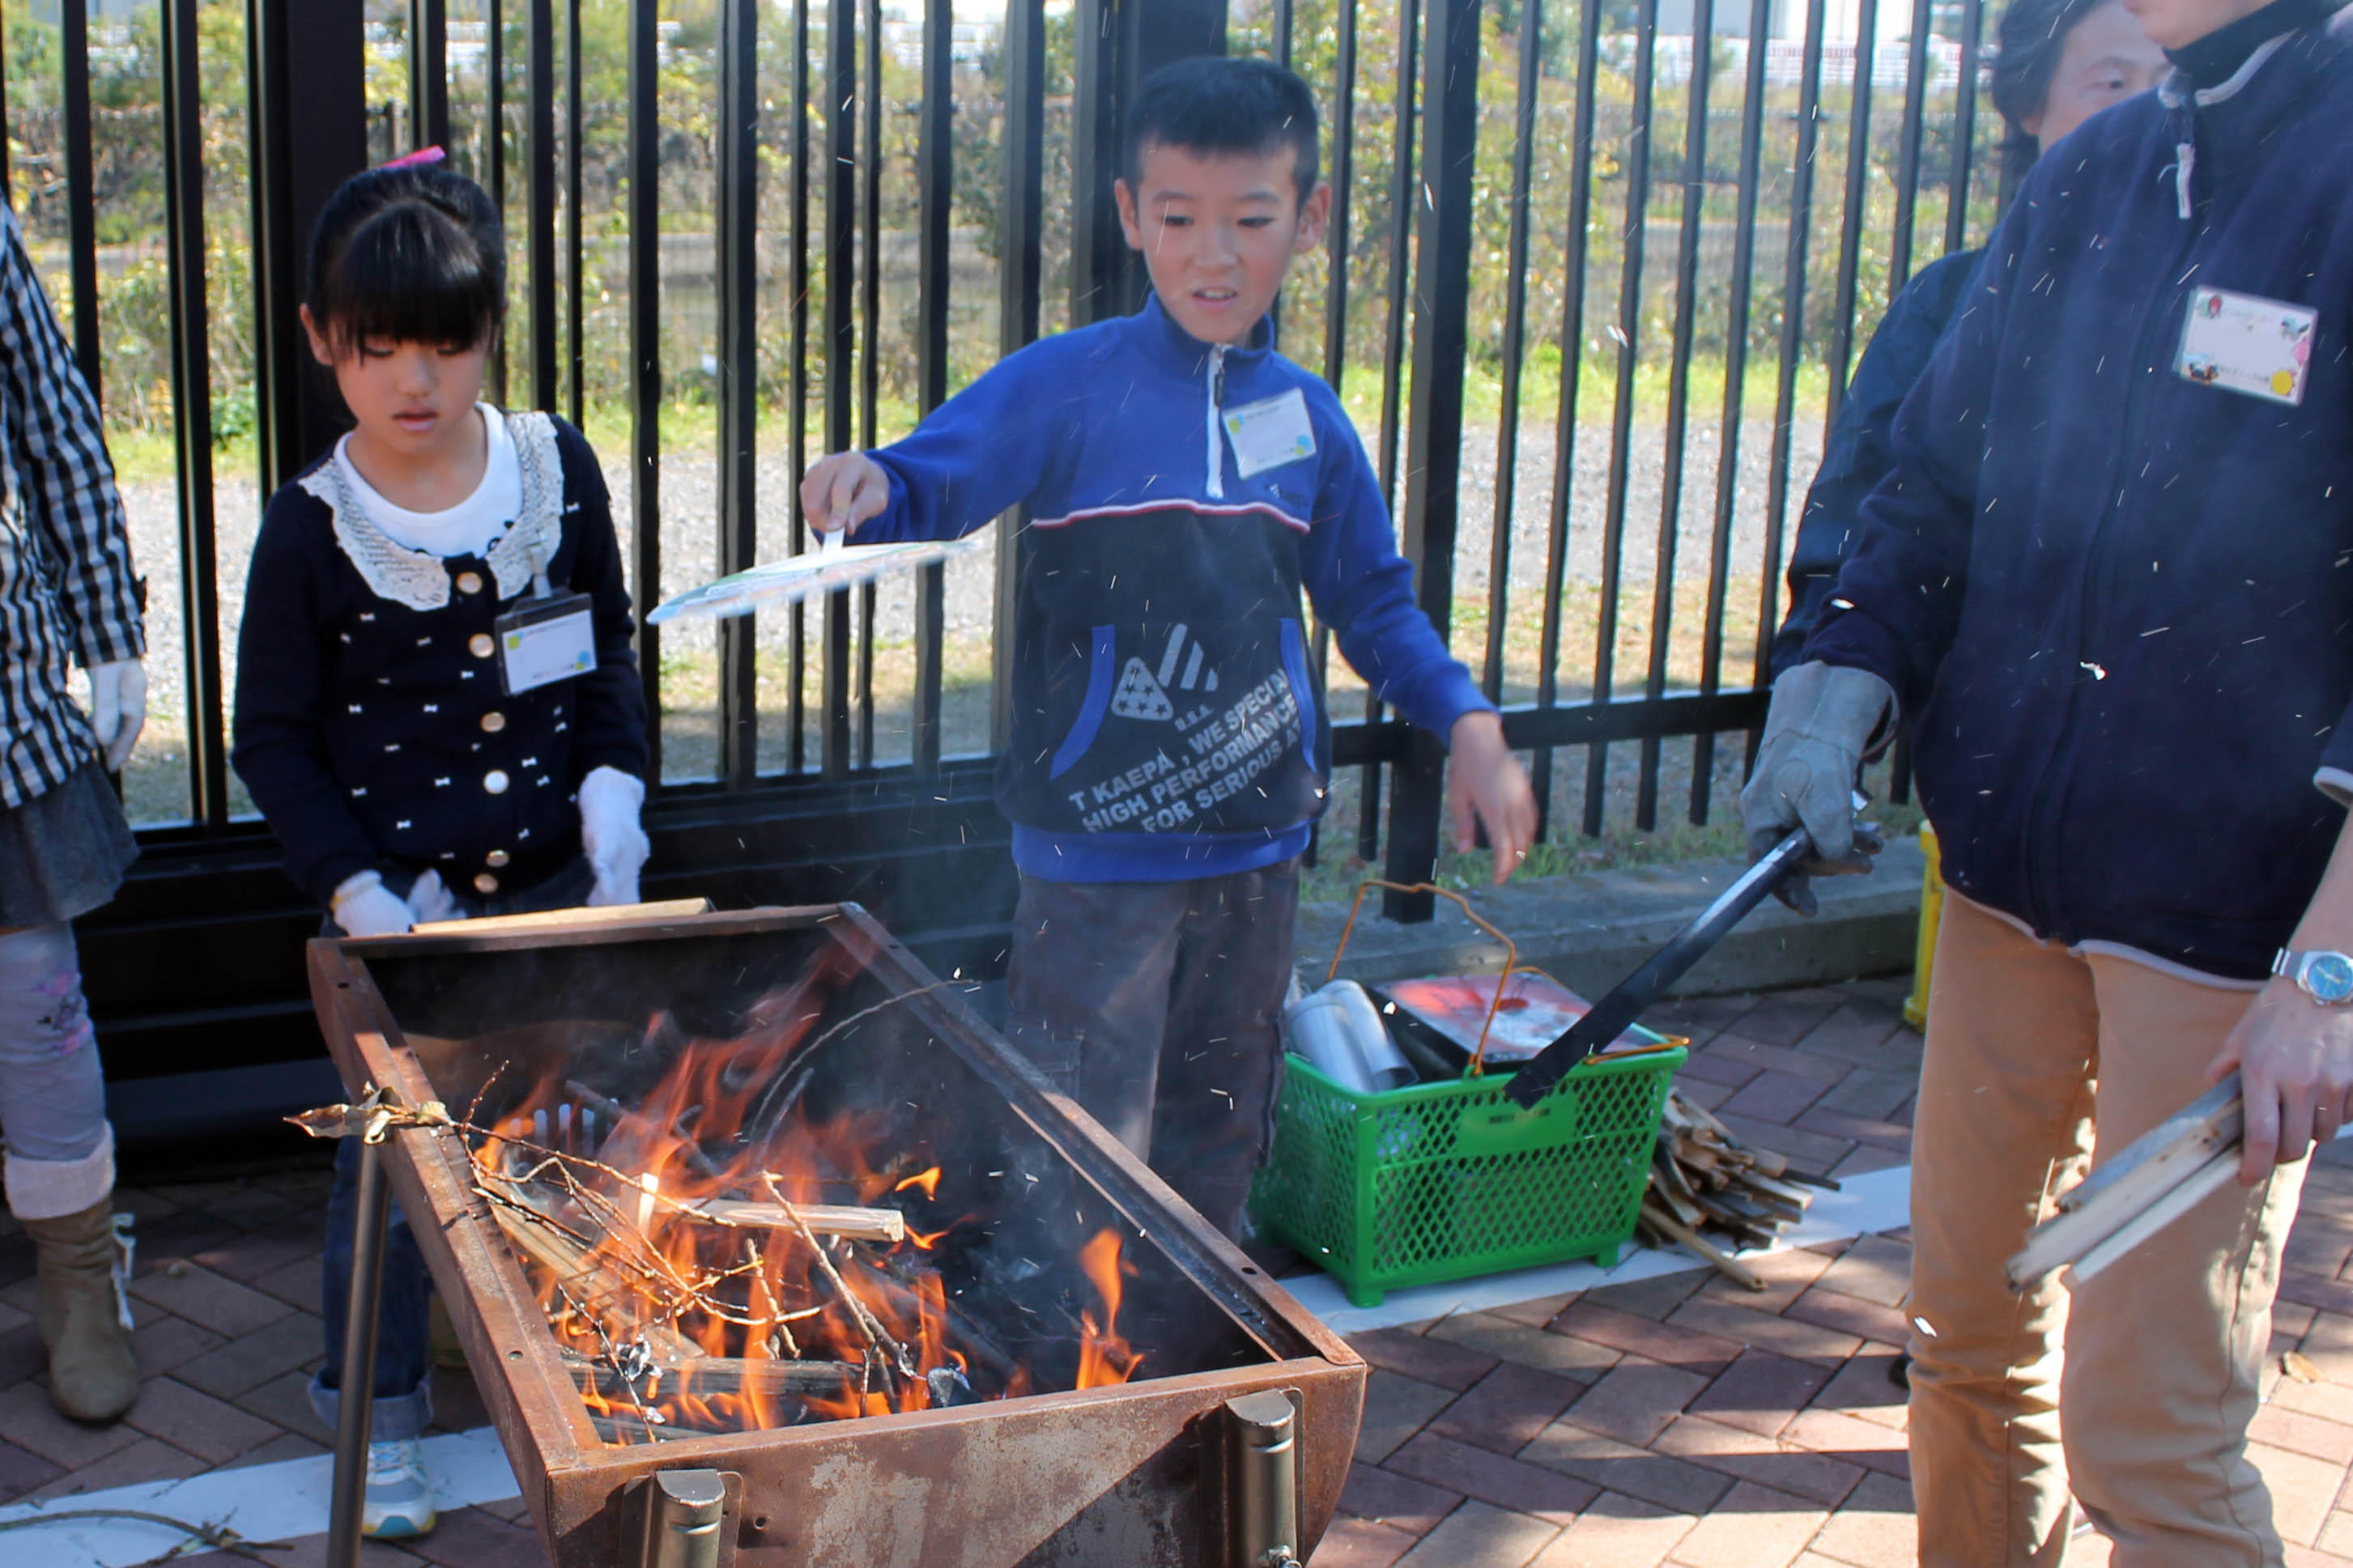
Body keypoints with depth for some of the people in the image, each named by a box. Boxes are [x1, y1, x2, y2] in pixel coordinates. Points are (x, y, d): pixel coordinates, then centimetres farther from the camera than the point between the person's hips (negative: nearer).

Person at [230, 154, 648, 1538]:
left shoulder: (556, 467, -2)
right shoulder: (312, 528, -10)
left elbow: (612, 648, 10)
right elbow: (273, 739, -4)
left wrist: (614, 785, -5)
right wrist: (356, 891, -13)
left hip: (558, 883, 3)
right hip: (404, 904, -2)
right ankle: (380, 1407, 28)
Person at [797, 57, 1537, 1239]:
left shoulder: (1306, 417, 5)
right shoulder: (1067, 386, -8)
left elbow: (1372, 599, 15)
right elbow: (931, 480, -10)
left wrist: (1468, 725, 4)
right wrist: (870, 486, -33)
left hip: (1256, 843, 5)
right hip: (1098, 847, -5)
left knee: (1217, 1148, 19)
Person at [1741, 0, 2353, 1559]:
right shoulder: (2087, 182, 9)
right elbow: (1935, 485, 18)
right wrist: (1838, 697, 1)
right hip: (2011, 874, 6)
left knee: (2146, 1433, -1)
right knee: (1970, 1327, 17)